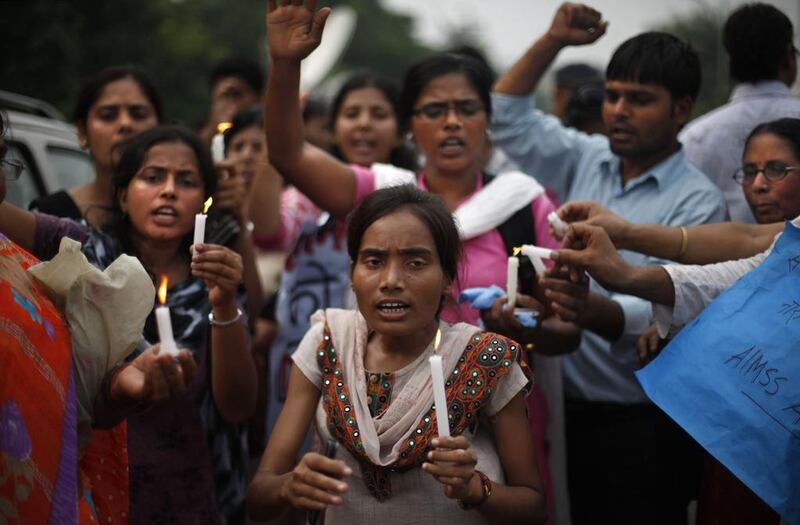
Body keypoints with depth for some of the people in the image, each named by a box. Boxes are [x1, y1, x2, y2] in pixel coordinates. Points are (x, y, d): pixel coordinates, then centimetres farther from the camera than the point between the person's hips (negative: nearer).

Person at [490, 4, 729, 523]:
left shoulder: (698, 202, -11)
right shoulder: (585, 161, 7)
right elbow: (506, 118, 13)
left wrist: (586, 308, -42)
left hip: (645, 425, -5)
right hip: (569, 408, 5)